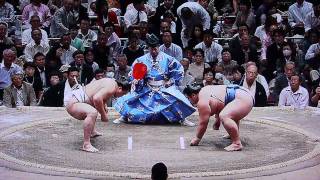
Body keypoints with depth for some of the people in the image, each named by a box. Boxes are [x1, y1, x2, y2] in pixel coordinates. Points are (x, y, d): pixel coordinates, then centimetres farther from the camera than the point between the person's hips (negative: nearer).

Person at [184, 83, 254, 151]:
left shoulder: (202, 101, -14)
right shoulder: (205, 90, 16)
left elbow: (203, 123, -10)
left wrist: (197, 138, 1)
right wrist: (217, 120, 33)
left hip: (243, 99, -12)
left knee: (224, 117, -28)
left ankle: (237, 144, -26)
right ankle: (235, 134, 50)